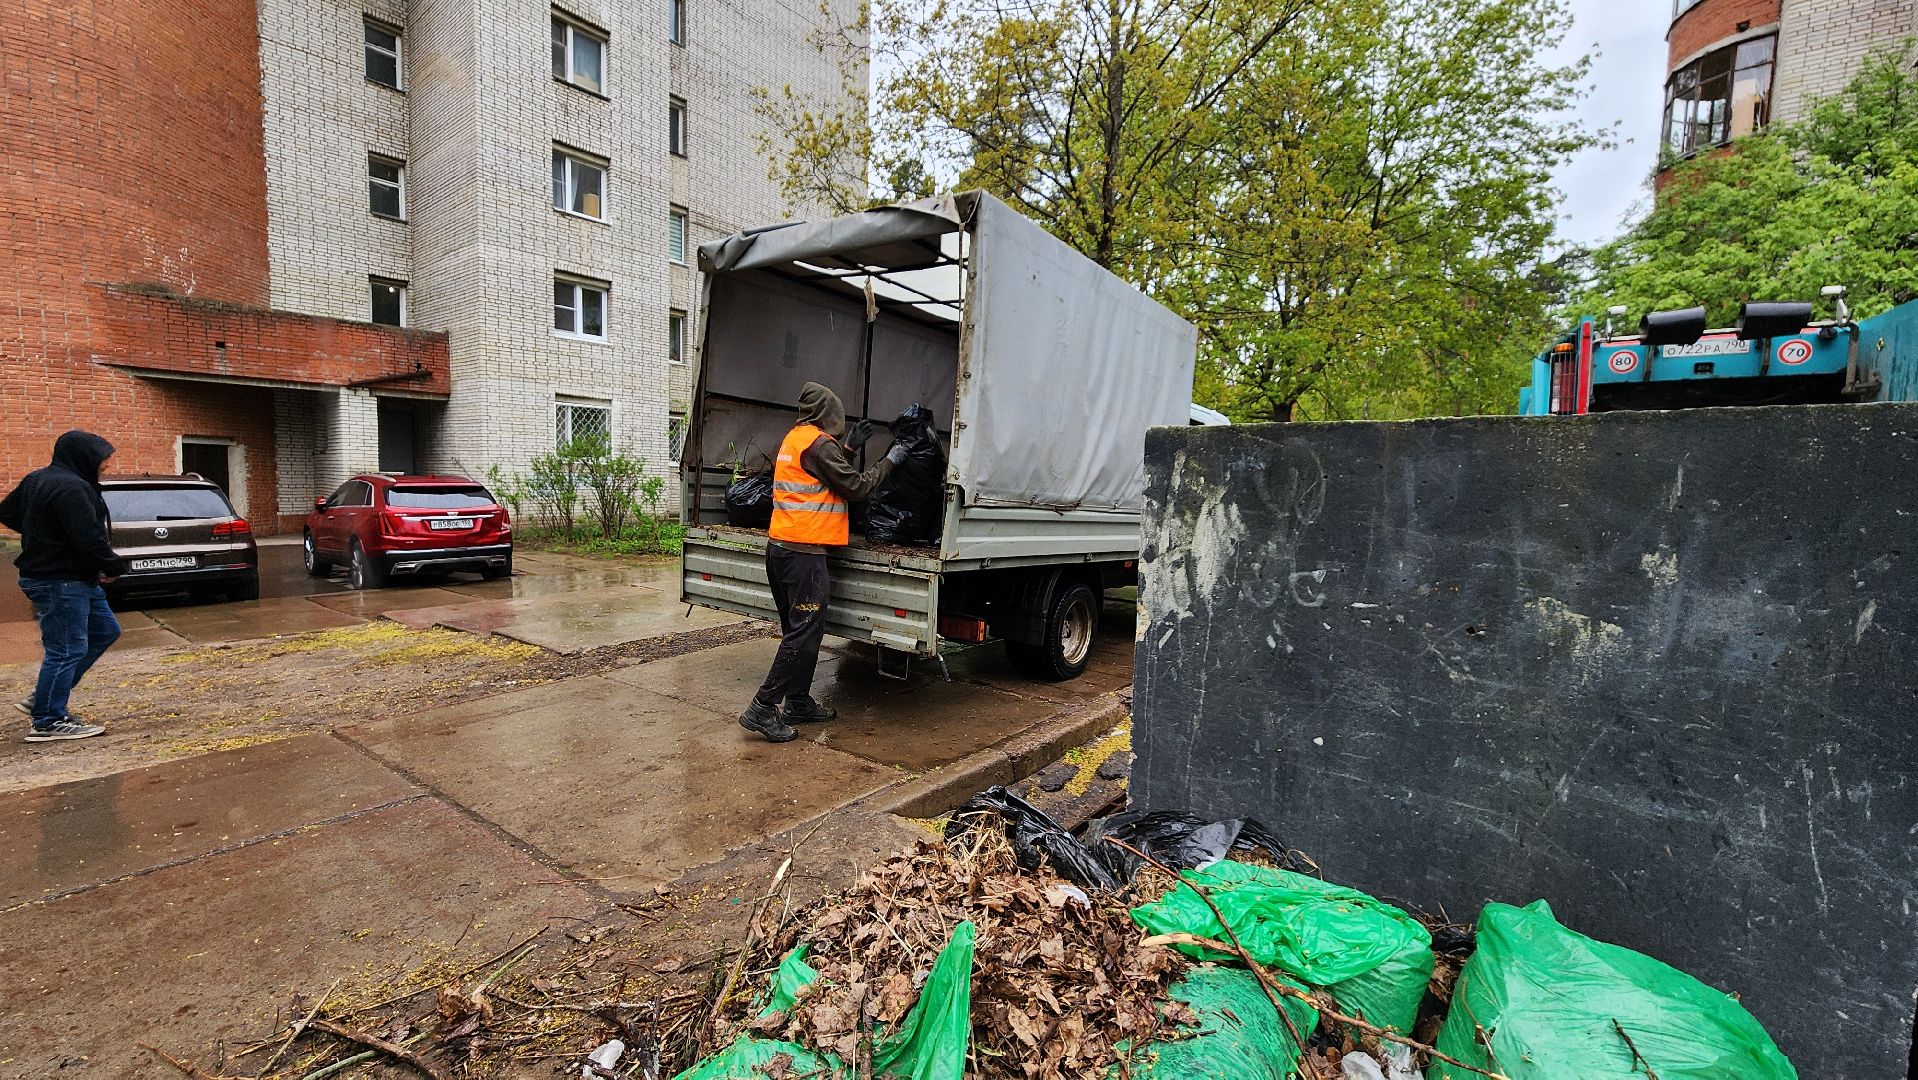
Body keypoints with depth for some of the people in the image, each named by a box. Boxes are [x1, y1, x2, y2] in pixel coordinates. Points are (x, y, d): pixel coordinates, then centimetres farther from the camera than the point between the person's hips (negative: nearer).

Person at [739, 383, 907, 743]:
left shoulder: (794, 437, 17)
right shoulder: (820, 444, -12)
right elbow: (854, 487, -9)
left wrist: (849, 447, 22)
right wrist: (889, 462, 2)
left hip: (780, 547, 10)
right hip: (803, 552, -10)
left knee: (798, 629, 16)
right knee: (803, 633, -6)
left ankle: (798, 703, 23)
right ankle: (762, 709, -4)